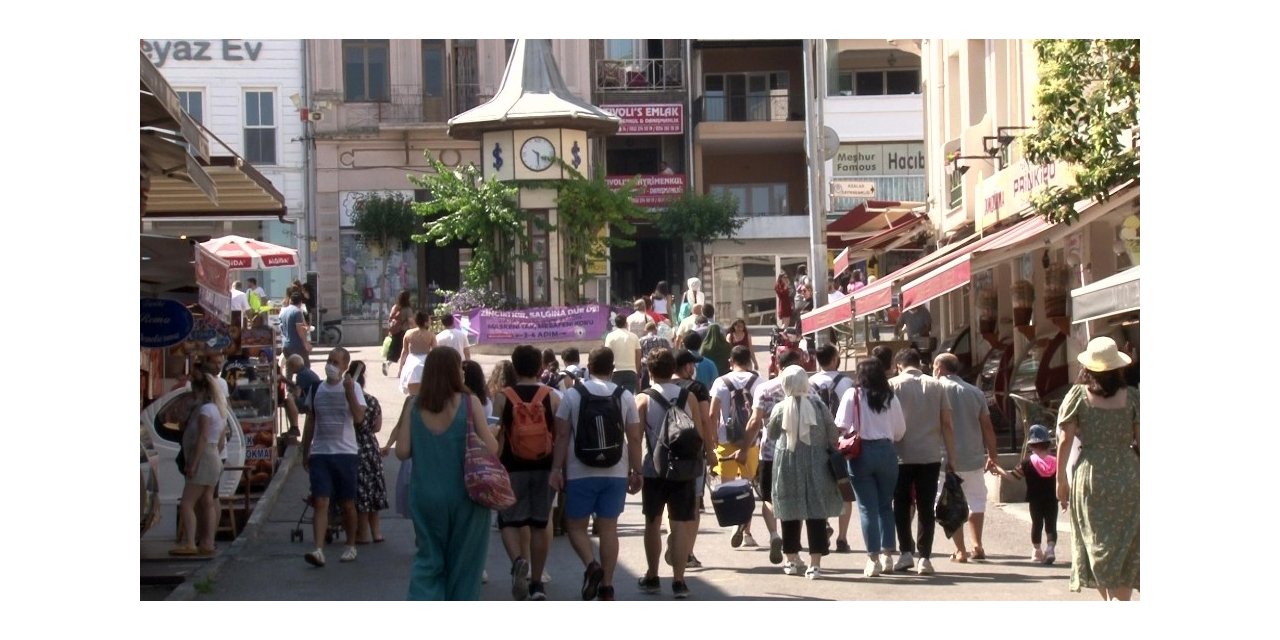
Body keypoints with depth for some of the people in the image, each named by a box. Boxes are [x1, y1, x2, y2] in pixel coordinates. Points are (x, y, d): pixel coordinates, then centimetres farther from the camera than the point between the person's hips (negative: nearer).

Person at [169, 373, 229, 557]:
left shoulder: (205, 410, -13)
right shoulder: (219, 411, 17)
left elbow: (202, 438, -21)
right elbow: (221, 441, 19)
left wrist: (193, 463, -23)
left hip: (203, 459, -10)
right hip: (214, 459, 10)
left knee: (186, 503, -11)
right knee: (207, 503, 9)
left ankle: (189, 543, -17)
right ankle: (207, 542, 7)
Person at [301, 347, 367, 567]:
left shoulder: (352, 387, -2)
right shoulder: (317, 389, 8)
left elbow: (359, 417, -16)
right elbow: (310, 423, 15)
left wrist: (349, 392, -25)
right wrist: (305, 453, 15)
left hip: (345, 452, -2)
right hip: (320, 453, 2)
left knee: (347, 504, 9)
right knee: (320, 503, -8)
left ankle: (351, 547, 25)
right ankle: (319, 550, -15)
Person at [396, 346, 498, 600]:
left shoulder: (415, 408, -2)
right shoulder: (470, 403, -9)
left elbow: (403, 451, -3)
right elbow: (491, 448, -11)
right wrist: (494, 433, 10)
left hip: (427, 495, 2)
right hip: (464, 495, -2)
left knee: (428, 559, 11)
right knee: (463, 560, 11)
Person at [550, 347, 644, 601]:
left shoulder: (572, 394, -2)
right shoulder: (625, 397, 2)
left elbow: (562, 435, -4)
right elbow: (634, 438, 2)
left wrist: (557, 468, 0)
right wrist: (637, 471, 9)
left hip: (580, 473, -2)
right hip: (615, 473, 2)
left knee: (575, 524, 10)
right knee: (608, 527, 7)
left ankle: (591, 565, -14)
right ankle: (607, 585, 7)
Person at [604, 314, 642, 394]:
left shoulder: (611, 336, -2)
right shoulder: (634, 336, 5)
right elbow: (638, 356, 6)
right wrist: (638, 373, 15)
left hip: (616, 372, -2)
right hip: (631, 372, 2)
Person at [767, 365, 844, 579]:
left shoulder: (779, 409, -6)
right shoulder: (819, 407, -7)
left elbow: (771, 435, 8)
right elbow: (833, 437, -2)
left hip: (787, 464, 1)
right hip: (816, 464, -1)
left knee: (790, 513, 12)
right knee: (816, 513, 2)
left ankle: (792, 560, 22)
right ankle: (815, 564, -3)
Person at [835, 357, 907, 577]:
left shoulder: (852, 395, -5)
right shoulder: (890, 398, 2)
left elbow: (842, 426, -11)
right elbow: (900, 430, 5)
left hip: (861, 452, -2)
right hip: (886, 451, 2)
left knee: (867, 507, 2)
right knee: (886, 505, 16)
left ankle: (873, 558, -1)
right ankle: (887, 554, 17)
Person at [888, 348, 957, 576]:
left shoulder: (893, 385, 1)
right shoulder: (936, 385, 6)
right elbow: (947, 424, 3)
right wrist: (951, 457, 6)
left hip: (902, 456, -1)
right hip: (930, 456, 1)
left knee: (901, 506, 12)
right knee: (926, 508, 5)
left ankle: (906, 553, 8)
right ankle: (924, 557, 1)